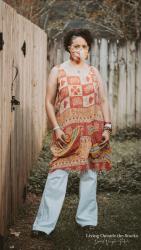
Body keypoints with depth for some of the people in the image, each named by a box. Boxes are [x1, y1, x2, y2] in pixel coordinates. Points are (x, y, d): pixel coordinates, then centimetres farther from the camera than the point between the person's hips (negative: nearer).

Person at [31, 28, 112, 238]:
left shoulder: (94, 72, 9)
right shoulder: (57, 71, 2)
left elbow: (104, 101, 9)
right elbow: (49, 102, 1)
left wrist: (107, 127, 0)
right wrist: (56, 128, -8)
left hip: (92, 131, 3)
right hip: (67, 132, -3)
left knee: (90, 173, 8)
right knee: (58, 174, -8)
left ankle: (87, 219, 20)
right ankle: (44, 224, -3)